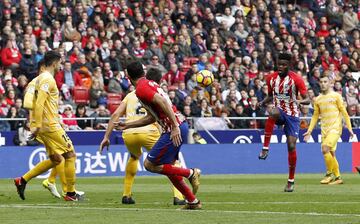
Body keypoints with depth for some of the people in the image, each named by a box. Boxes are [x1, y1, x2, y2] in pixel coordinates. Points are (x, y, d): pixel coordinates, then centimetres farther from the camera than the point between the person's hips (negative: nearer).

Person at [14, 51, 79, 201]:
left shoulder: (40, 78, 16)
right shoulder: (48, 79, -14)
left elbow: (36, 103, 20)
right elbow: (39, 103, -23)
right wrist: (37, 126, -25)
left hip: (42, 126, 10)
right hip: (50, 125, -10)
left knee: (55, 159, 14)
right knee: (70, 154, -1)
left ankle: (23, 180, 9)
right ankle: (70, 193, 2)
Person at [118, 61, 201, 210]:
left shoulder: (141, 88, -9)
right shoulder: (150, 84, 21)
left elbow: (162, 102, -24)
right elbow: (152, 118, 26)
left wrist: (175, 127, -28)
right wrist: (127, 125, 31)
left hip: (174, 130, -9)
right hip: (181, 125, 9)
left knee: (149, 164, -2)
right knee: (167, 167, 17)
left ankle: (190, 173, -2)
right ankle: (192, 202, 20)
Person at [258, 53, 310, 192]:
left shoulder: (296, 79, -10)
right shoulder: (271, 78, 3)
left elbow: (307, 100, -10)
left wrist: (299, 101, -33)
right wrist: (263, 102, -3)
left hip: (292, 115, -2)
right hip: (279, 111, 2)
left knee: (291, 146, -9)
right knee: (273, 113, -38)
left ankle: (291, 181, 4)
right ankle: (265, 148, -36)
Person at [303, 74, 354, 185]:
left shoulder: (336, 96, -1)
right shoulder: (318, 99, 12)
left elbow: (344, 113, 0)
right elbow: (315, 116, 18)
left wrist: (349, 128, -6)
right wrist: (309, 131, 12)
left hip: (335, 128, -5)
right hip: (324, 130, 5)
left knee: (325, 149, -22)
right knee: (331, 154, 5)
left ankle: (329, 174, -11)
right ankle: (338, 178, 14)